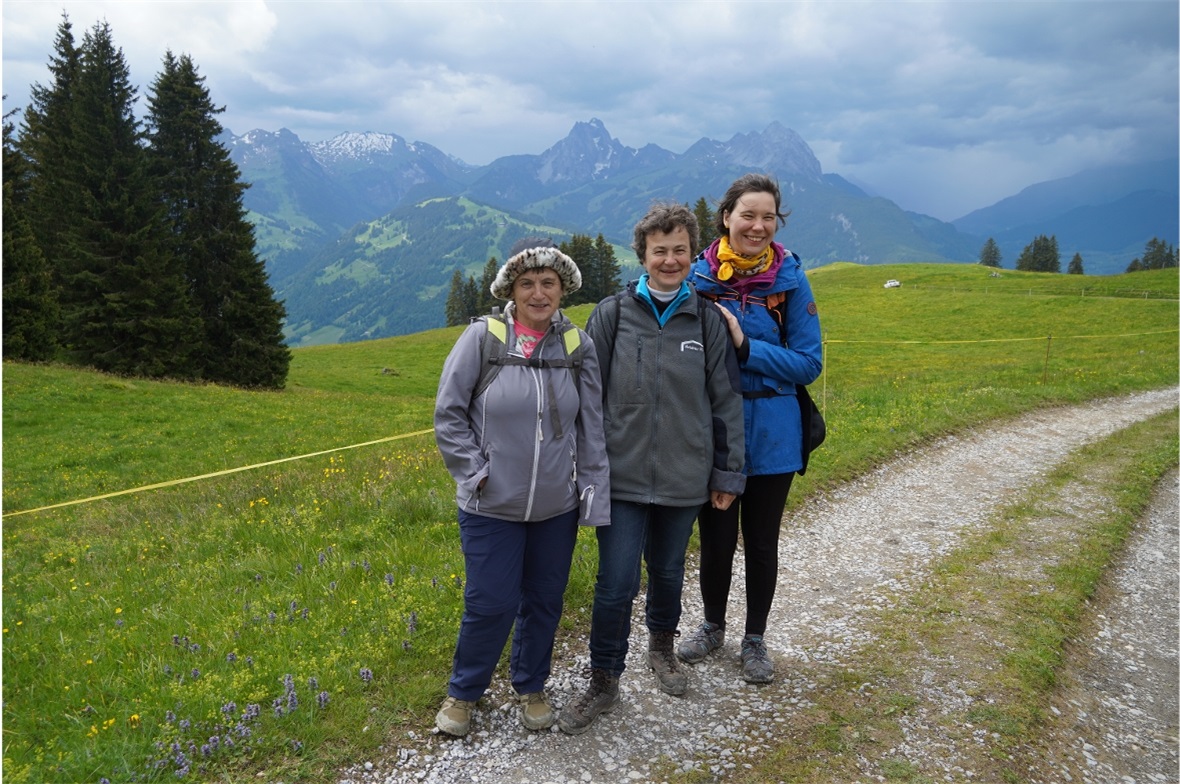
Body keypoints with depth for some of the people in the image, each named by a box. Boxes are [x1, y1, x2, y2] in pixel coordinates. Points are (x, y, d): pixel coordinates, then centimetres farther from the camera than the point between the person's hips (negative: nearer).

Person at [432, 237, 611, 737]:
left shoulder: (578, 345, -2)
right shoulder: (482, 337, -10)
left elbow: (591, 427, 2)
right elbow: (448, 413, -4)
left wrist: (594, 494, -1)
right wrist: (474, 473, -9)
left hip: (557, 507, 3)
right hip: (491, 507, -2)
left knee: (544, 602, 15)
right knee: (491, 605, 4)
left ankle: (531, 687, 39)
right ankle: (463, 692, 30)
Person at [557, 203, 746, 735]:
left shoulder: (707, 321, 1)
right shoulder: (611, 315, -3)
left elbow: (725, 401, 5)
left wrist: (728, 472, 6)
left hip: (683, 477, 2)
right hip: (623, 475, -2)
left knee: (668, 572, 18)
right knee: (616, 583, -2)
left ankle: (661, 647, 46)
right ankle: (603, 684, 18)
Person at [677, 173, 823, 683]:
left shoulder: (790, 281, -6)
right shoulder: (699, 277, -5)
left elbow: (809, 363, -9)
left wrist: (745, 346, -19)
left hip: (771, 435, 0)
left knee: (761, 541, 13)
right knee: (716, 537, 13)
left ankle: (754, 639, 33)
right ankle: (713, 627, 38)